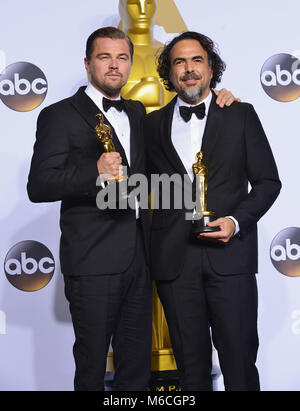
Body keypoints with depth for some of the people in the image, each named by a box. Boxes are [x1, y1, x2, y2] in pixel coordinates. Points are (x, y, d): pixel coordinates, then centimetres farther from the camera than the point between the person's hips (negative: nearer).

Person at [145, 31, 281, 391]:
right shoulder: (153, 124, 12)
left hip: (229, 254, -2)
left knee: (239, 357, 0)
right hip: (174, 260, 2)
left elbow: (268, 181, 6)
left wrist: (236, 221, -10)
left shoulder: (241, 115, 7)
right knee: (190, 363, 8)